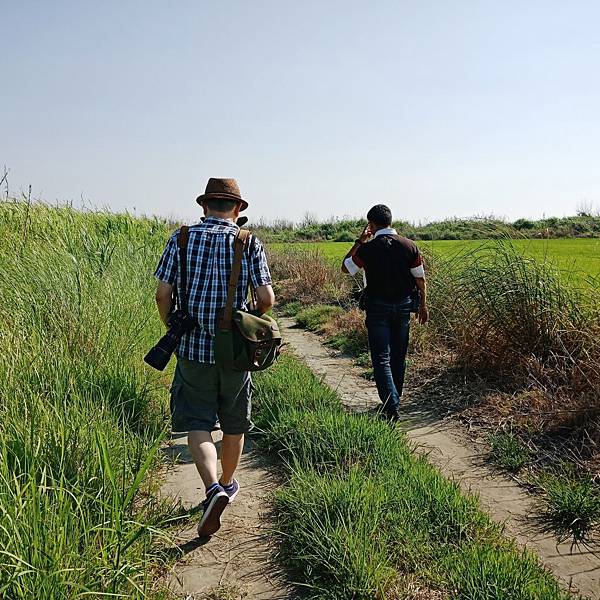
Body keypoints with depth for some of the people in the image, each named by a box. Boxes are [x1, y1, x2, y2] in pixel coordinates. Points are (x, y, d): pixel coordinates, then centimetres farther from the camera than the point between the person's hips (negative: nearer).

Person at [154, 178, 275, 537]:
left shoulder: (182, 239, -1)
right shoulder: (250, 243, -4)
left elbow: (163, 294, -5)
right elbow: (267, 299, -10)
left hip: (192, 347, 0)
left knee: (197, 425, 4)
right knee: (234, 426, 18)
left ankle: (213, 489, -15)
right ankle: (227, 484, 36)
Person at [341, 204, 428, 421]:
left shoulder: (367, 249, -13)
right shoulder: (409, 246, -3)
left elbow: (345, 267, 3)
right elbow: (420, 279, 2)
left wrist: (359, 242, 5)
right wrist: (423, 304, 13)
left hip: (378, 307, -4)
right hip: (403, 306, 4)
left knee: (381, 358, -2)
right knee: (398, 357, 16)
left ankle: (391, 408, -13)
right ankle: (393, 401, 29)